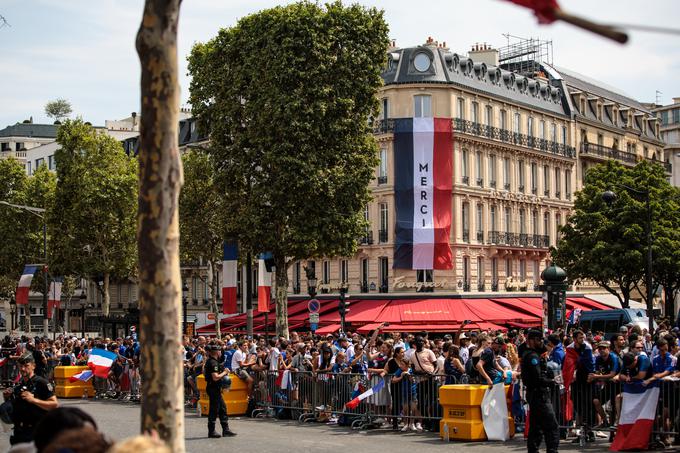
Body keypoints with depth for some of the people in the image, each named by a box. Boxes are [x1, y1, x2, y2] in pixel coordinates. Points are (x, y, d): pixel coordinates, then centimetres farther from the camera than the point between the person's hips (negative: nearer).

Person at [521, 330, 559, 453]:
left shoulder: (527, 355, 17)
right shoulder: (533, 356, -15)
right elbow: (538, 379, -22)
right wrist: (551, 382, -10)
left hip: (534, 395, 11)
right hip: (540, 395, -11)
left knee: (536, 427, 14)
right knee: (552, 427, -11)